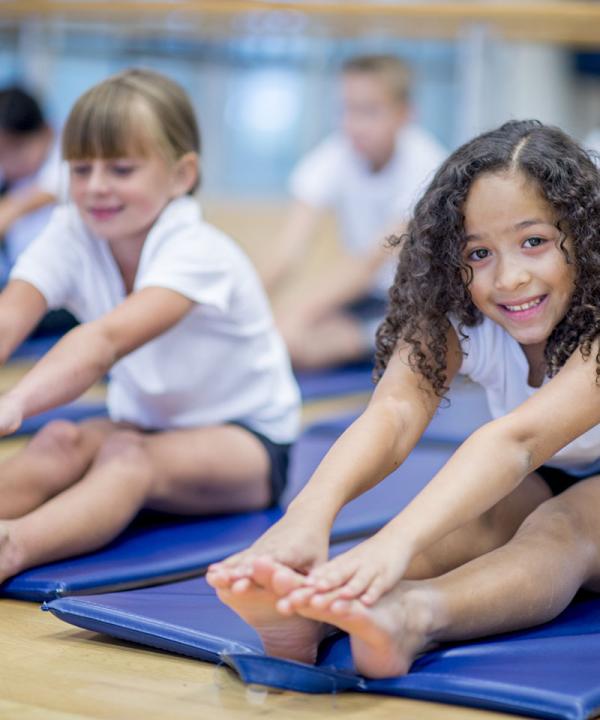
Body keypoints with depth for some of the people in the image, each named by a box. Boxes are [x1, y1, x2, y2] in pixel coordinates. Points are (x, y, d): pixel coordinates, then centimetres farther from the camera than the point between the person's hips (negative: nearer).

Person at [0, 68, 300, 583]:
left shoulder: (196, 253, -25)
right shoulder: (71, 237, -8)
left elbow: (108, 338, -43)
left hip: (248, 442, -6)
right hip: (144, 422, 6)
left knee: (128, 455, -36)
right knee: (61, 441, -27)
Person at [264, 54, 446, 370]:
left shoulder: (423, 164, -21)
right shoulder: (331, 159, -11)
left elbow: (373, 258, -31)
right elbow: (288, 250, -24)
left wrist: (302, 312, -43)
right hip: (366, 297, 5)